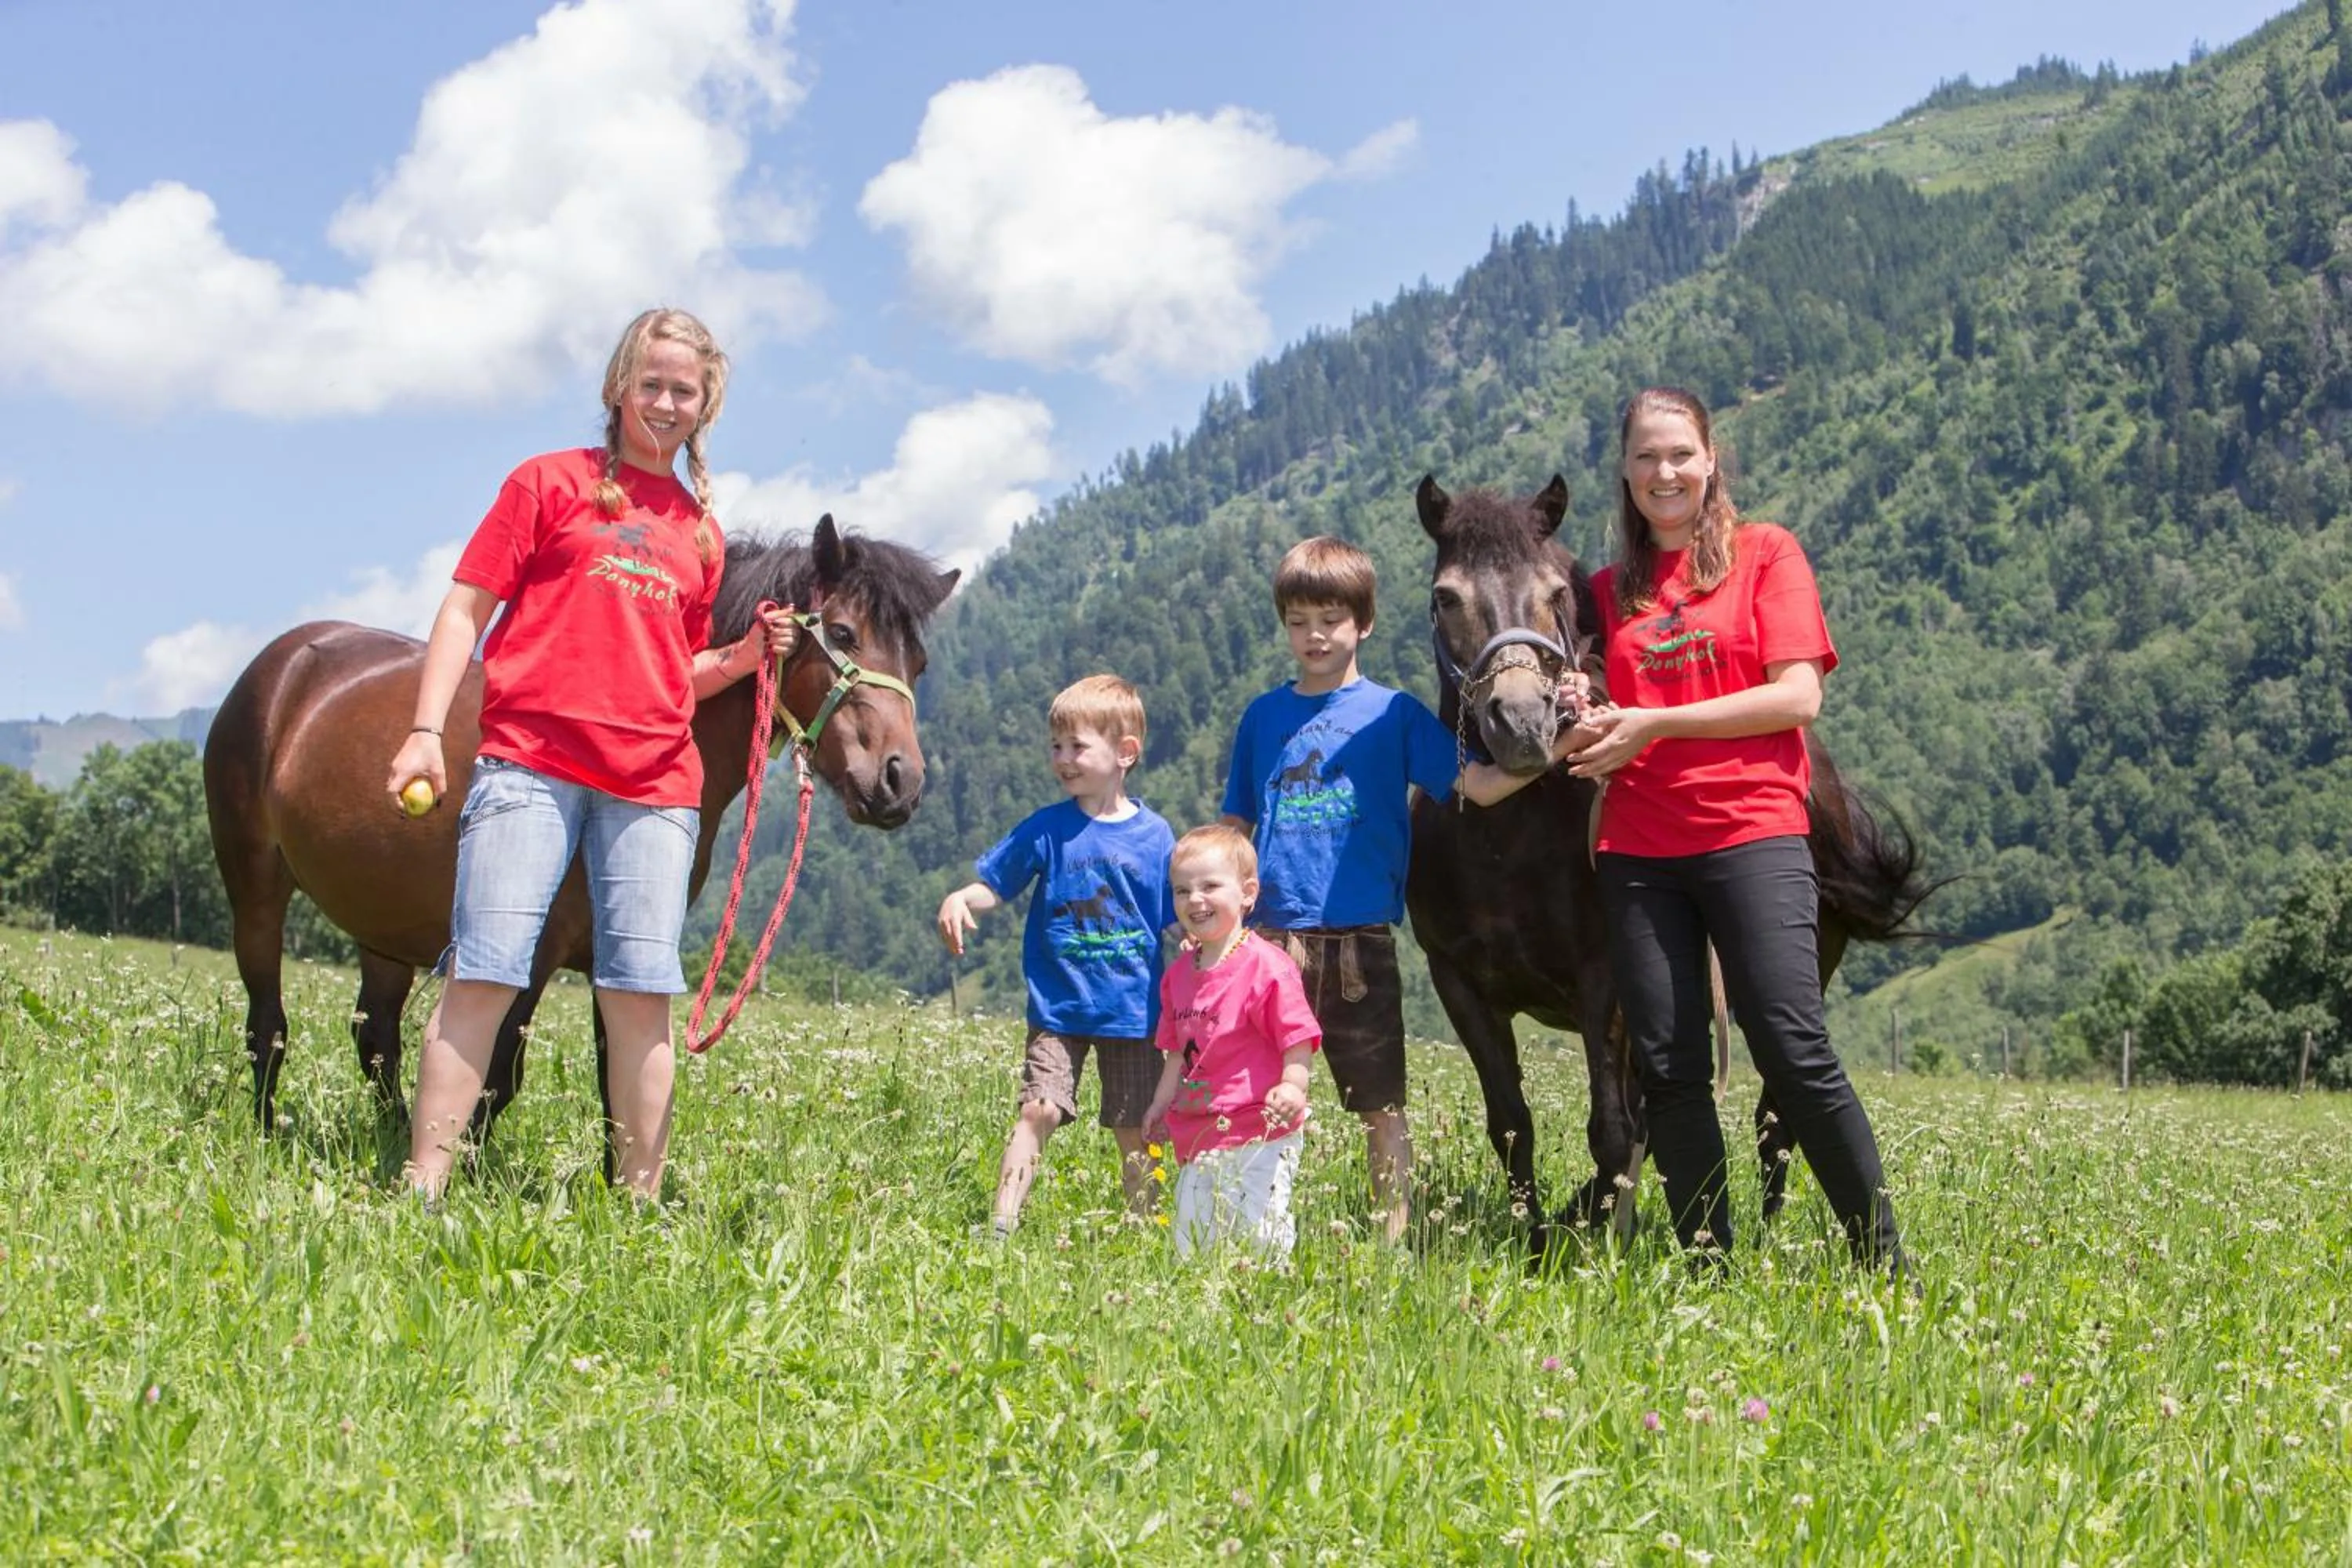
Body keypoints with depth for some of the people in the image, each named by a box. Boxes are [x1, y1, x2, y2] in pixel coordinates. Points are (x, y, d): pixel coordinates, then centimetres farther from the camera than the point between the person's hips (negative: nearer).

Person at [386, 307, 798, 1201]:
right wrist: (426, 730, -6)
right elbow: (466, 607, 4)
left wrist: (746, 656, 7)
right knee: (486, 970, -9)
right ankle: (421, 1190, -4)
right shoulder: (552, 483, 9)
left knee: (643, 993, -1)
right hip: (531, 761, -3)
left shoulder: (699, 531, 20)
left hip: (654, 784, 4)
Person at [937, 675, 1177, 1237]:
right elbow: (994, 886, 3)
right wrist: (958, 901, -17)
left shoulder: (1153, 835, 0)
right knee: (1038, 1110, -14)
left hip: (1133, 1012, 1)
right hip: (1058, 1008, 0)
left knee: (1135, 1131, 7)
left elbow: (1184, 922, 5)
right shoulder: (1046, 829, 0)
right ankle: (1001, 1226, -12)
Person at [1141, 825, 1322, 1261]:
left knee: (1258, 1233, -8)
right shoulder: (1180, 972, 13)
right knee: (1189, 1240, 10)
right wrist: (1162, 1103, 23)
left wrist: (1292, 1086, -27)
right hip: (1198, 1137, 8)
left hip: (1258, 1137, -8)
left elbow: (1298, 1037, -13)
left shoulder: (1266, 966, -11)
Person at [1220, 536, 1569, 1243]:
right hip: (1272, 938, 2)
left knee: (1382, 1108, 4)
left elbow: (1479, 785, -7)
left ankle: (1394, 1237, 11)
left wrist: (1561, 744, -21)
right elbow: (1234, 832, 14)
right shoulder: (1264, 716, 10)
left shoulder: (1393, 714, 3)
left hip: (1360, 944, -2)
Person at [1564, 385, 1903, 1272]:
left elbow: (1798, 697, -6)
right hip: (1638, 852, 4)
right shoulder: (1609, 588, 16)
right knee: (1668, 1067, 1)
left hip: (1753, 837, -4)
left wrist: (1655, 724, -10)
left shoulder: (1767, 555, 4)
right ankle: (1709, 1265, 11)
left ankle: (1883, 1258, -1)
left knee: (1794, 1055, -11)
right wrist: (1589, 728, -4)